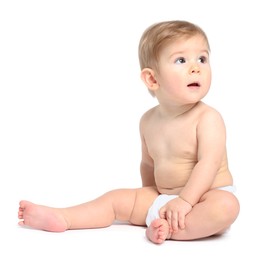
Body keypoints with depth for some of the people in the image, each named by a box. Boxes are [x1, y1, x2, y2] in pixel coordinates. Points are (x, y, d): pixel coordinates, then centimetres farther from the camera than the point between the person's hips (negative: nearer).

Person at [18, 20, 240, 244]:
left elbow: (208, 164, -25)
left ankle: (171, 230, -35)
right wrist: (148, 199, 19)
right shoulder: (149, 121, 3)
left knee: (226, 206, -36)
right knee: (117, 198, 2)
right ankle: (61, 218, -2)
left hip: (205, 198, -6)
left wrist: (185, 201, -32)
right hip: (163, 199, 6)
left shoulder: (208, 118, -16)